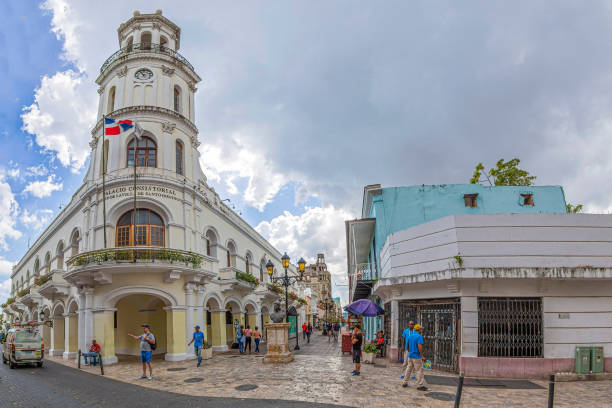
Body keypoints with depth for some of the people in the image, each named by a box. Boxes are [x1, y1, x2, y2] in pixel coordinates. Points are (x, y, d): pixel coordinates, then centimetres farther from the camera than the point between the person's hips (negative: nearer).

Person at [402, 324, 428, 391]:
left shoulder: (410, 336, 10)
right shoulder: (419, 336, -13)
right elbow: (419, 346, -21)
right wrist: (422, 356, -18)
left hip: (410, 356, 7)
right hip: (417, 356, -7)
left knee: (408, 369, 14)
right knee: (419, 371, -1)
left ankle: (405, 383, 18)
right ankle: (420, 385, 1)